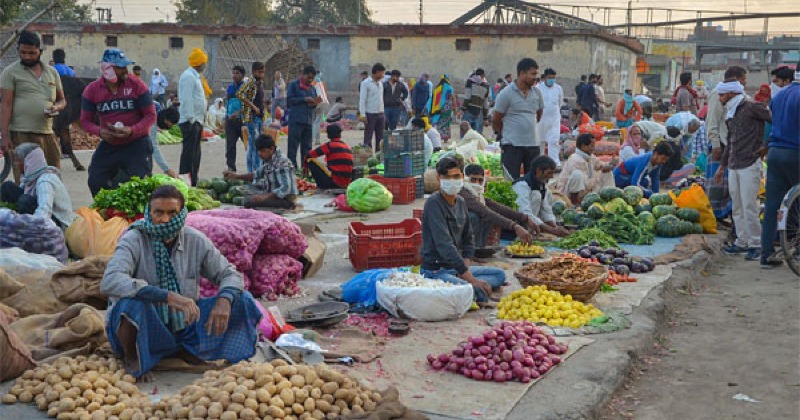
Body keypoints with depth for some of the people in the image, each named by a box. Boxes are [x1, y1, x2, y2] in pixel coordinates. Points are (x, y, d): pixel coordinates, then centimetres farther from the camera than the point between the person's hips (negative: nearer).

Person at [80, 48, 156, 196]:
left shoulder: (136, 85, -8)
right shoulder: (92, 90, -2)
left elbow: (150, 115, -6)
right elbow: (85, 120, 5)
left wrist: (132, 131, -24)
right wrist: (100, 131, -18)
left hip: (136, 145, -3)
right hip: (108, 145, 3)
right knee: (96, 183, 3)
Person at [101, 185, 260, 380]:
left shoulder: (196, 241, -3)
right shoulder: (134, 240, -15)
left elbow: (230, 274, 2)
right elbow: (110, 282, -32)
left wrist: (224, 300, -23)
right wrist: (168, 297, -41)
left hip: (183, 326, 4)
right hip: (146, 330, -4)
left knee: (243, 301, -9)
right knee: (131, 303, -37)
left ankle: (187, 352, -2)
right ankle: (131, 359, -6)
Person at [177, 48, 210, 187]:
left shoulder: (196, 76, 18)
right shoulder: (188, 76, -13)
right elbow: (186, 99, -19)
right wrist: (191, 119, -21)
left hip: (197, 120, 10)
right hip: (190, 121, -10)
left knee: (195, 154, 14)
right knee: (188, 154, -9)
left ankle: (193, 183, 21)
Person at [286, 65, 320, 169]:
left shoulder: (312, 88, 17)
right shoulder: (293, 85, 1)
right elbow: (289, 100, -7)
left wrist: (315, 103, -3)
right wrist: (304, 99, -13)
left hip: (308, 122, 6)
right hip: (296, 121, -6)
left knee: (307, 148, 8)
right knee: (293, 146, -5)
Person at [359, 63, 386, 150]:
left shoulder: (380, 83, 13)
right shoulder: (366, 83, -7)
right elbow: (362, 100, -11)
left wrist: (383, 112, 14)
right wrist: (363, 115, -17)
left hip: (381, 114, 6)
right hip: (370, 114, -6)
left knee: (380, 138, 7)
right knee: (368, 138, -1)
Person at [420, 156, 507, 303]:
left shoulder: (460, 202, 12)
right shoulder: (434, 204, -15)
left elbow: (468, 239, 20)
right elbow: (444, 245, -23)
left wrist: (466, 267, 0)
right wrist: (471, 278, -25)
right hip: (435, 270, -10)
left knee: (499, 275, 7)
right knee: (479, 292, -32)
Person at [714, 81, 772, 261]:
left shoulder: (752, 108, -8)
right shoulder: (730, 113, 19)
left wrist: (767, 146, -13)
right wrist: (722, 166, 27)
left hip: (750, 165, -8)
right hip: (733, 166, 8)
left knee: (749, 206, -8)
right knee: (737, 207, 10)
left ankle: (755, 244, -1)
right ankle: (742, 242, 18)